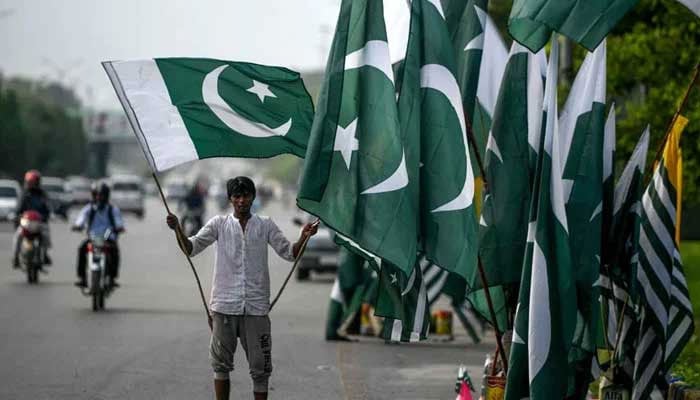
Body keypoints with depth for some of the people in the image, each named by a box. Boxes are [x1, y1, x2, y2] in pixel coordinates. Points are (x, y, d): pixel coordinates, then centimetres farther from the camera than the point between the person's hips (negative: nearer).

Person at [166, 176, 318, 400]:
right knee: (221, 363, 7)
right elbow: (191, 248, 1)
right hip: (224, 305, 0)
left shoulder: (265, 226, 8)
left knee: (260, 367, 3)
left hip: (256, 306, 0)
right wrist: (177, 229, -17)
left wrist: (303, 238, -13)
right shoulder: (219, 224, 6)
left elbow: (289, 253, 6)